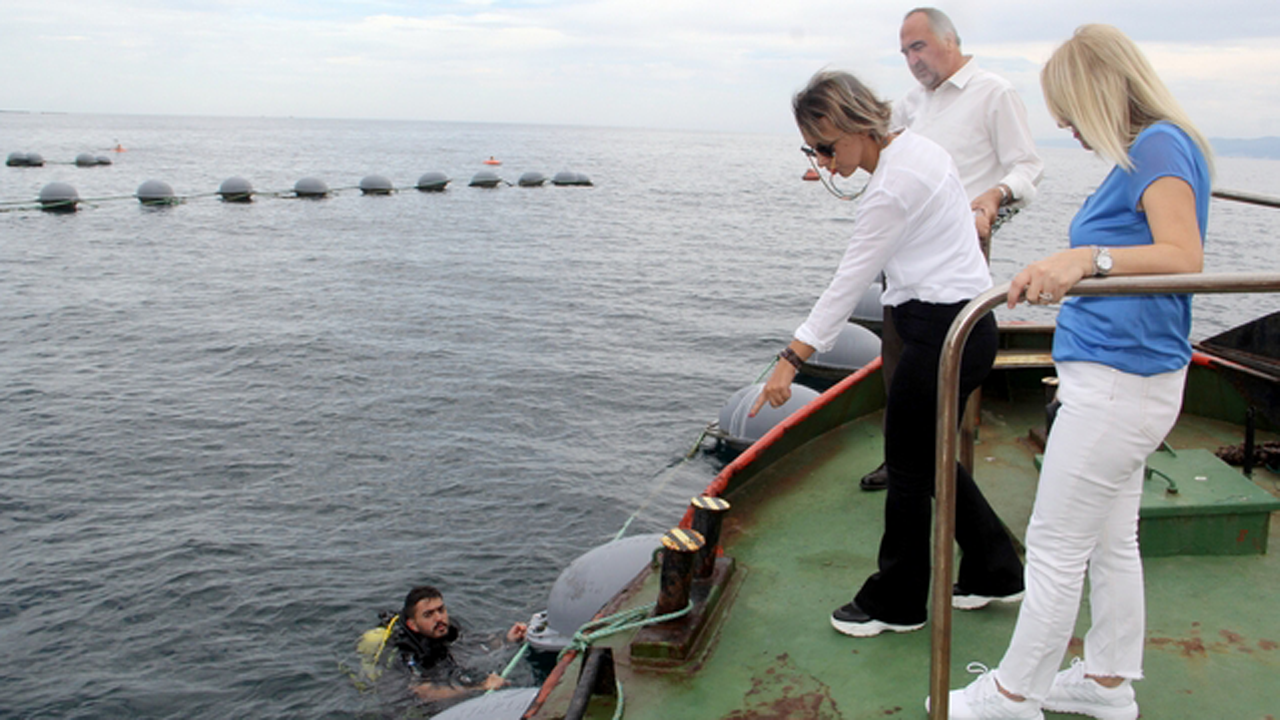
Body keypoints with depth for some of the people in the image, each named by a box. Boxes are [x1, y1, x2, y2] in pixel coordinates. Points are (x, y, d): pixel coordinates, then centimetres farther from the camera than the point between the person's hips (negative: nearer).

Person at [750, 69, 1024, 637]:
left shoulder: (894, 185, -22)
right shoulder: (915, 147, 8)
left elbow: (850, 279, -22)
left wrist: (791, 360, -20)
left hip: (944, 335, -10)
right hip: (968, 326, 10)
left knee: (908, 468, 3)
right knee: (930, 456, 19)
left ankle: (896, 605, 20)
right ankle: (993, 571, 32)